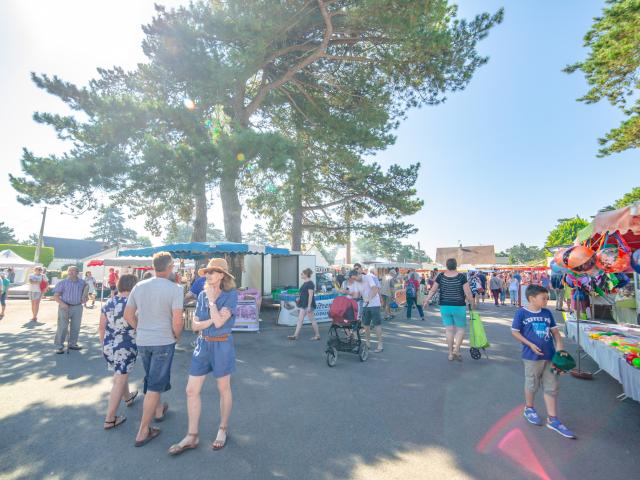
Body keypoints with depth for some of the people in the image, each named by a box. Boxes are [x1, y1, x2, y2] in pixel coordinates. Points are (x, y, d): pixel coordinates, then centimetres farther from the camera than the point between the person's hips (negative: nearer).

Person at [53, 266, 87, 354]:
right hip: (65, 307, -3)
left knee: (76, 327, 11)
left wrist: (84, 298, -2)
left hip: (77, 307, 4)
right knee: (62, 327, -2)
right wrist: (62, 304, -21)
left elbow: (84, 293, 20)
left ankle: (72, 344, 25)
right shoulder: (62, 283, -3)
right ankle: (59, 346, 8)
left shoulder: (82, 282, 7)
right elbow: (56, 296, -6)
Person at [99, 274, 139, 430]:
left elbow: (101, 328, 7)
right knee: (119, 381, 5)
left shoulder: (108, 303, 1)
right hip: (126, 347, -7)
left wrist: (104, 345, 19)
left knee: (120, 374, 28)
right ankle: (110, 419, 14)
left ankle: (128, 397, 50)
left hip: (108, 346, 7)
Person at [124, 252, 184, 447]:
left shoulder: (139, 286, -1)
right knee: (155, 386, 7)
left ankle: (158, 410, 47)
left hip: (142, 341, 6)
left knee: (151, 378, 26)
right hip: (164, 342, -6)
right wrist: (177, 336, -2)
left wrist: (140, 330, 17)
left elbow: (128, 315, 5)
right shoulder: (175, 289, -18)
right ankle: (143, 432, 15)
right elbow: (177, 321, -21)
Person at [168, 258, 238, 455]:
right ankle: (191, 436, 25)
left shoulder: (231, 295, -13)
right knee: (191, 390, 8)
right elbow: (195, 325, 3)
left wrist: (212, 299, -16)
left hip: (221, 345, -5)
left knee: (224, 389, 12)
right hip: (202, 345, 5)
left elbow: (219, 322, -22)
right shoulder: (202, 295, 3)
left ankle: (223, 430, 33)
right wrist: (212, 321, -14)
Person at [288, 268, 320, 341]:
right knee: (300, 320, 6)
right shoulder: (304, 283, 13)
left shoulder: (310, 283, -16)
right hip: (303, 304, 9)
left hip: (308, 305, -9)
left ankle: (317, 335, 14)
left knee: (312, 320, 1)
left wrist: (309, 306, -23)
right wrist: (299, 299, 17)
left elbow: (310, 295, -20)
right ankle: (295, 335, 8)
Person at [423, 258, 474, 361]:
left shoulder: (441, 276, -4)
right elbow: (468, 293, -11)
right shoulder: (462, 276, -10)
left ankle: (451, 353, 16)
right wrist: (472, 304, 3)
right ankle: (456, 350, -4)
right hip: (459, 307, -2)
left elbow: (433, 290, 1)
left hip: (444, 307, 3)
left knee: (449, 330, 11)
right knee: (460, 329, 11)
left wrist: (427, 300, 13)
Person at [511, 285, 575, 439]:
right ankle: (529, 409, 34)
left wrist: (559, 345, -4)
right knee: (532, 385, 11)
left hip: (550, 355, 5)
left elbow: (555, 330, 11)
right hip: (532, 356, -5)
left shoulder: (547, 313, 4)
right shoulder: (521, 312, -12)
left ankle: (552, 419, 19)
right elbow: (515, 332, -9)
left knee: (551, 387, 9)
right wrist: (530, 345, -15)